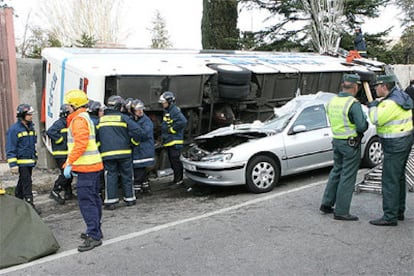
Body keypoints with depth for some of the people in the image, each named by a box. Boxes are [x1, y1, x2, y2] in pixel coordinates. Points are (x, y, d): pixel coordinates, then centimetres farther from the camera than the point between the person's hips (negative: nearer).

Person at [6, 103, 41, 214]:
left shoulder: (30, 127, 11)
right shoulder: (14, 129, -13)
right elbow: (10, 149, -14)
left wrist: (35, 157, 22)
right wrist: (13, 164, -18)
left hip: (30, 161, 8)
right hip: (21, 162, -8)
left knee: (22, 182, 16)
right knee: (27, 183, -8)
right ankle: (30, 205, -6)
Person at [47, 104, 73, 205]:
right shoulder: (59, 123, -14)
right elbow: (50, 131, -30)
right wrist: (59, 139, -22)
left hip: (67, 153, 10)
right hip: (61, 154, -10)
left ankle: (68, 193, 24)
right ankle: (55, 192, -5)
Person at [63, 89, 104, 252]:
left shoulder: (79, 119, -13)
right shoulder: (85, 117, 20)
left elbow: (80, 144, -23)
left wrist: (69, 164, -19)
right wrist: (70, 163, 21)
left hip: (86, 167, -11)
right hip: (93, 165, 11)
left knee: (86, 201, -9)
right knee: (93, 199, 16)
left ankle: (94, 236, -8)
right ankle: (95, 231, 26)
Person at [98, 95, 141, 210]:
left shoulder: (101, 120, 10)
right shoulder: (123, 118, -3)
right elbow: (135, 130, -12)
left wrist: (101, 148, 22)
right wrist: (134, 141, 4)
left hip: (107, 153, 2)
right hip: (124, 152, -2)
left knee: (111, 176, 5)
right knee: (126, 175, 10)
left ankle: (110, 201, 1)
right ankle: (129, 198, 17)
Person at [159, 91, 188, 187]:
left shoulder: (175, 111, -15)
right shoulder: (167, 111, 17)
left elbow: (183, 121, -30)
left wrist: (172, 129, -20)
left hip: (175, 142, -10)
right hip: (169, 142, 10)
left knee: (175, 161, -7)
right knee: (172, 161, 14)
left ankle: (179, 180, -1)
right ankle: (177, 179, 23)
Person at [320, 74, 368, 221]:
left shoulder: (332, 101, 4)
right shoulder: (354, 104, -19)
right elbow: (362, 126, -20)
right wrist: (365, 121, 0)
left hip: (337, 141, 8)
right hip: (351, 144, -7)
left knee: (336, 171, 21)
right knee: (347, 177, 0)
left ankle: (326, 204, 26)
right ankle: (341, 211, 6)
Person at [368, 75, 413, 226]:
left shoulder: (390, 103, -22)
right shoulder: (400, 95, 10)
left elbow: (377, 120, -21)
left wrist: (373, 107, -6)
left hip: (395, 144, -11)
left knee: (390, 180, -7)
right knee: (399, 177, 18)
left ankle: (390, 217, -3)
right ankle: (399, 211, 29)